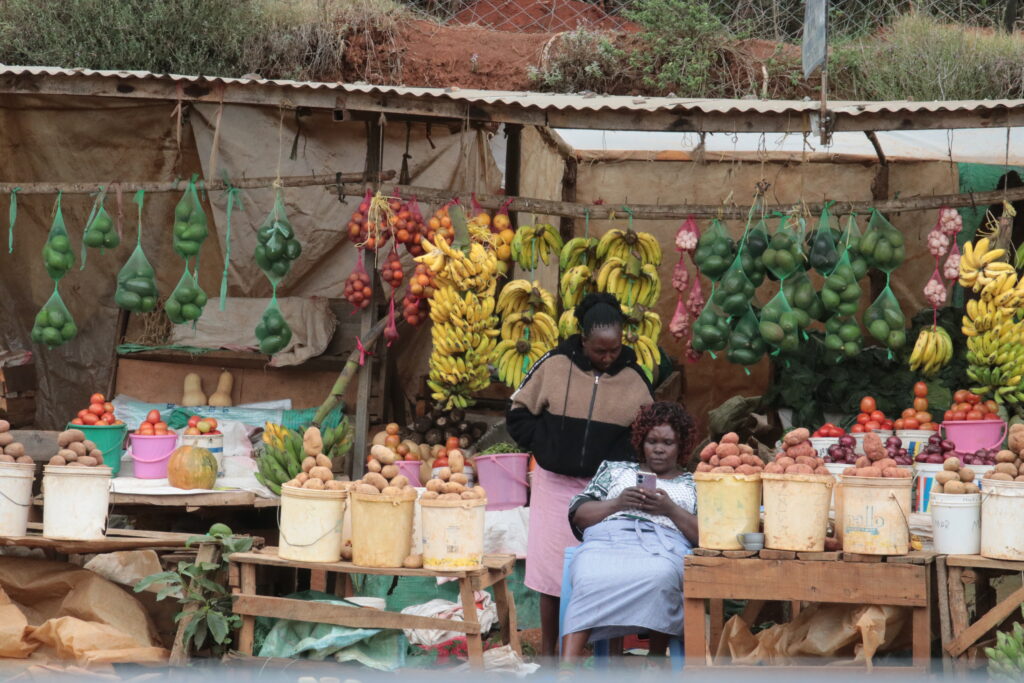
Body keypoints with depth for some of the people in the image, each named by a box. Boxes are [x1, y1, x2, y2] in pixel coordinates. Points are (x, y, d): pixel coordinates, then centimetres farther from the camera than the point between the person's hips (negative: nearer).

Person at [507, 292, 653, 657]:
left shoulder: (633, 378, -2)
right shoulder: (555, 365, -4)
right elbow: (518, 412, 5)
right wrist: (542, 447, -5)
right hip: (555, 485, 0)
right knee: (551, 571, 5)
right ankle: (547, 654, 15)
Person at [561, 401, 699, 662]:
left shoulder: (694, 486, 28)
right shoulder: (614, 470, 32)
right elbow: (578, 515, 21)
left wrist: (670, 510, -1)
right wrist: (618, 503, 4)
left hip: (663, 548, -1)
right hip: (606, 541, 1)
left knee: (658, 577, -41)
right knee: (592, 579, -38)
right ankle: (566, 671, -49)